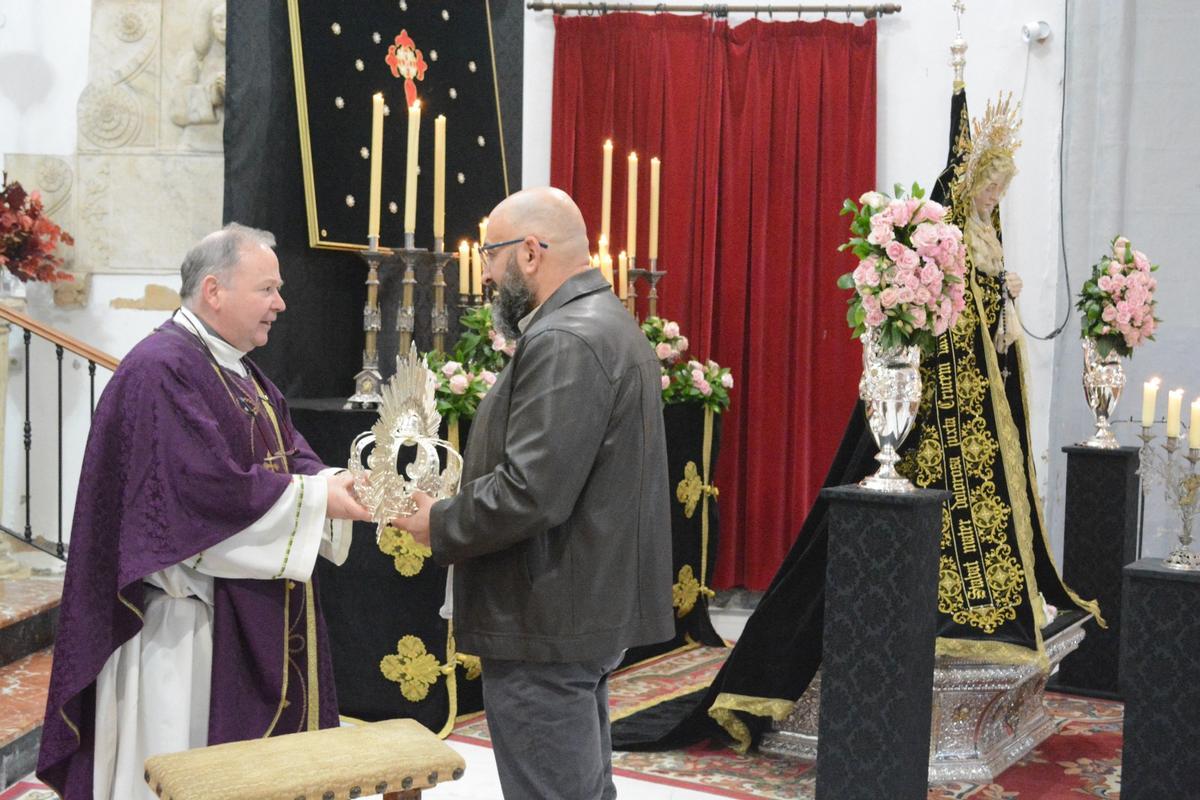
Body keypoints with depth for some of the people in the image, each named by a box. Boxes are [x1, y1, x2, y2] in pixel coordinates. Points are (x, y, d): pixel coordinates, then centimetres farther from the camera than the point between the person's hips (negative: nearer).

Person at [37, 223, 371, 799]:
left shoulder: (240, 372, 14)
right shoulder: (160, 370, -18)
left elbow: (288, 455, 12)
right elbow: (211, 489, -26)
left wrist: (334, 483, -9)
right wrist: (316, 498, -19)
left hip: (254, 613, 9)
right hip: (191, 616, -9)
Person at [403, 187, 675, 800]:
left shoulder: (564, 342, -20)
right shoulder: (605, 321, 14)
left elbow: (529, 492, -26)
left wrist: (440, 525, -11)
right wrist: (457, 506, 10)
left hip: (547, 622, -11)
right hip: (590, 607, 11)